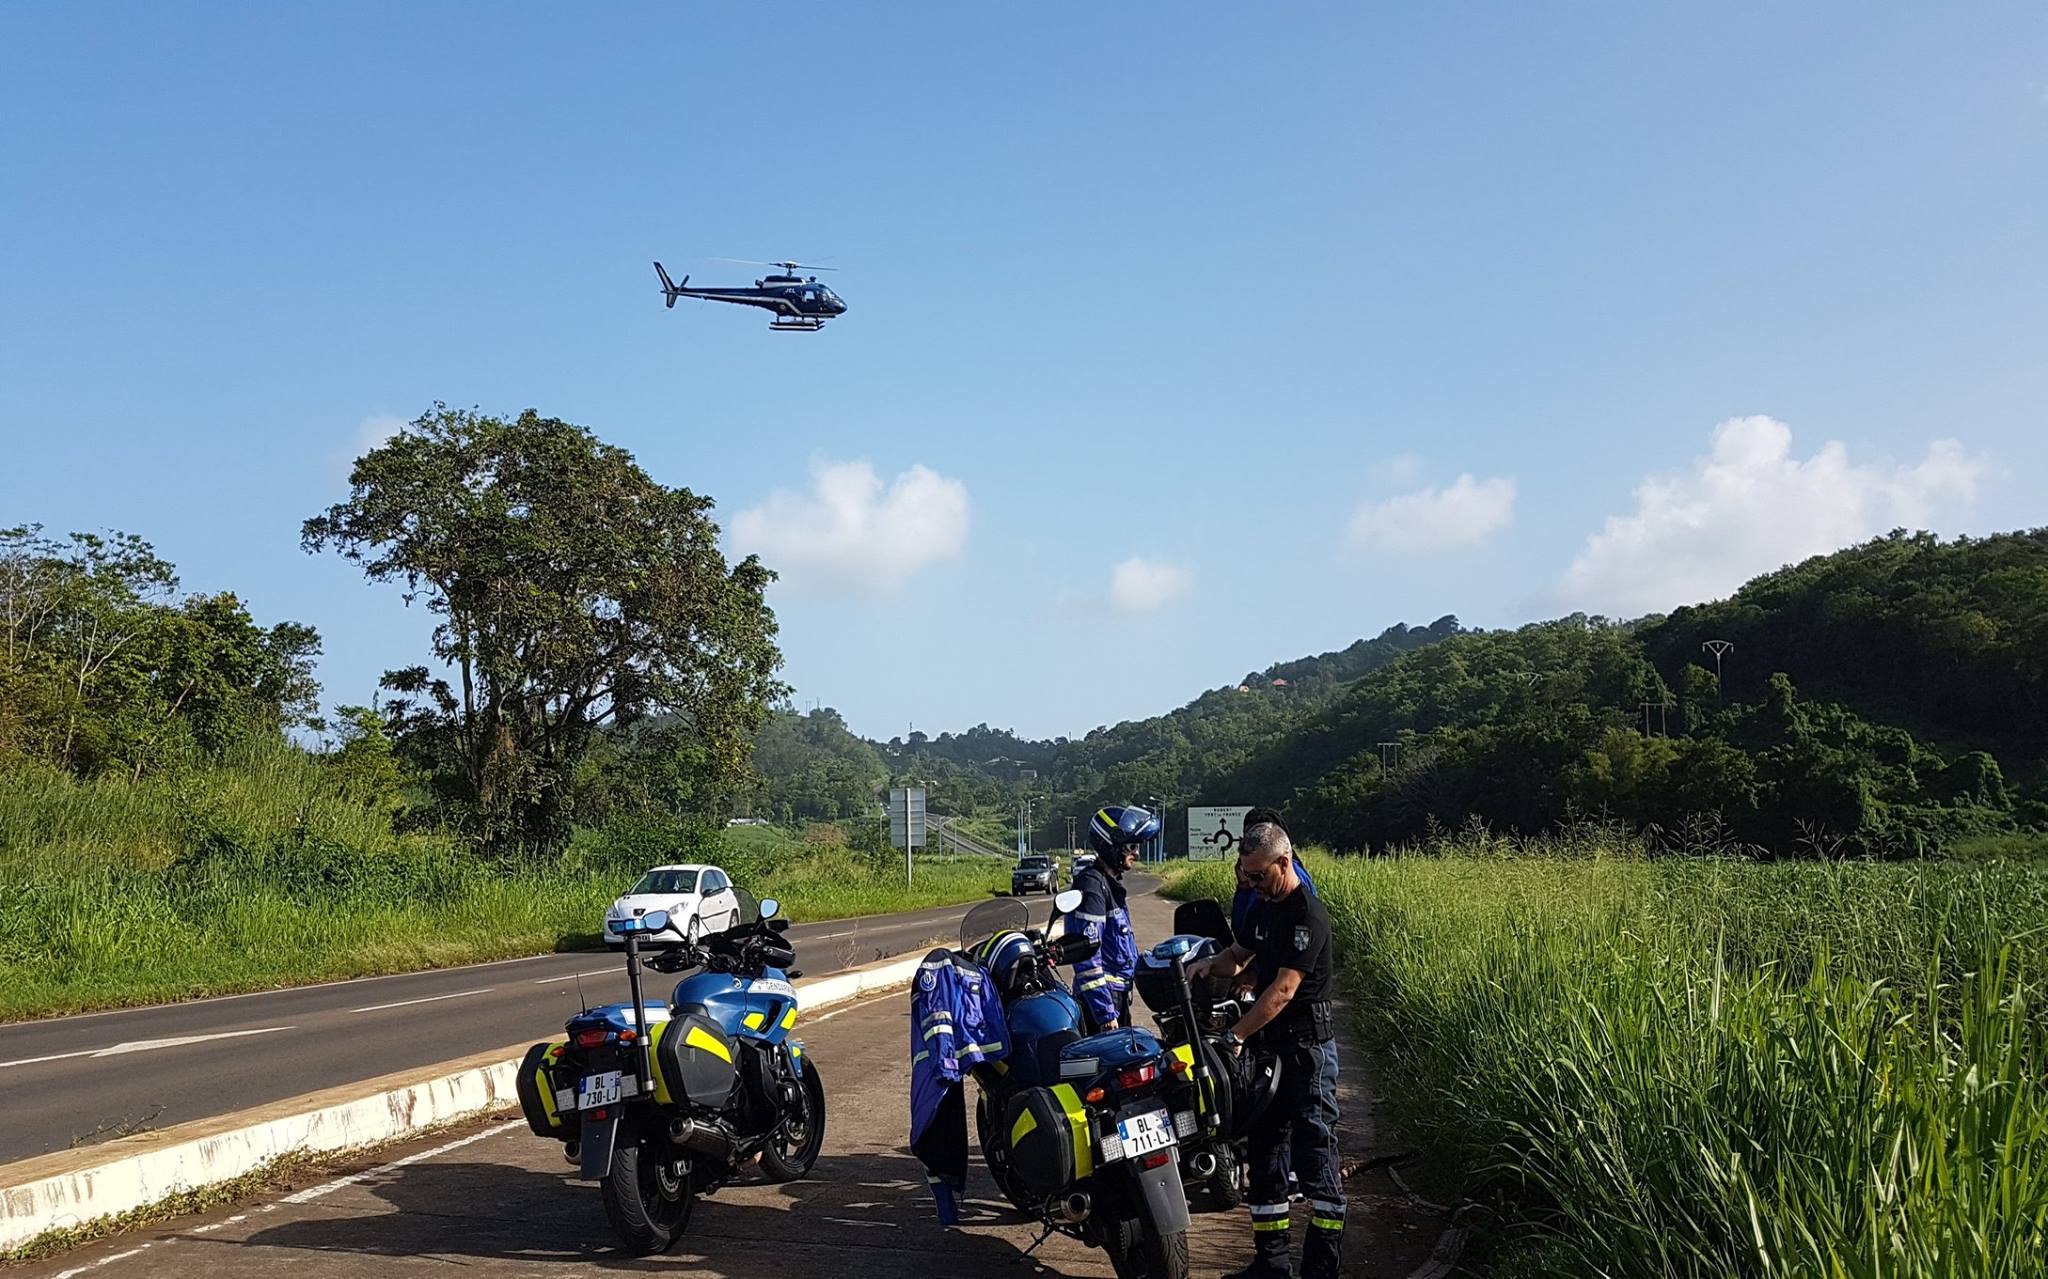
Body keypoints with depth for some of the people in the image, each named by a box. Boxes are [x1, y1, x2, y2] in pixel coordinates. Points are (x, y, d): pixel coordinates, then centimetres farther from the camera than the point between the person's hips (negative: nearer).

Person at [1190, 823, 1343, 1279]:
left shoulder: (1307, 914, -18)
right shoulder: (1264, 907, 11)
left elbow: (1284, 988, -25)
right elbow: (1238, 956, 23)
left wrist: (1235, 1036, -28)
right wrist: (1211, 963, -1)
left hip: (1307, 1048, -9)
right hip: (1270, 1045, 9)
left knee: (1315, 1155, -6)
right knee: (1265, 1151, 11)